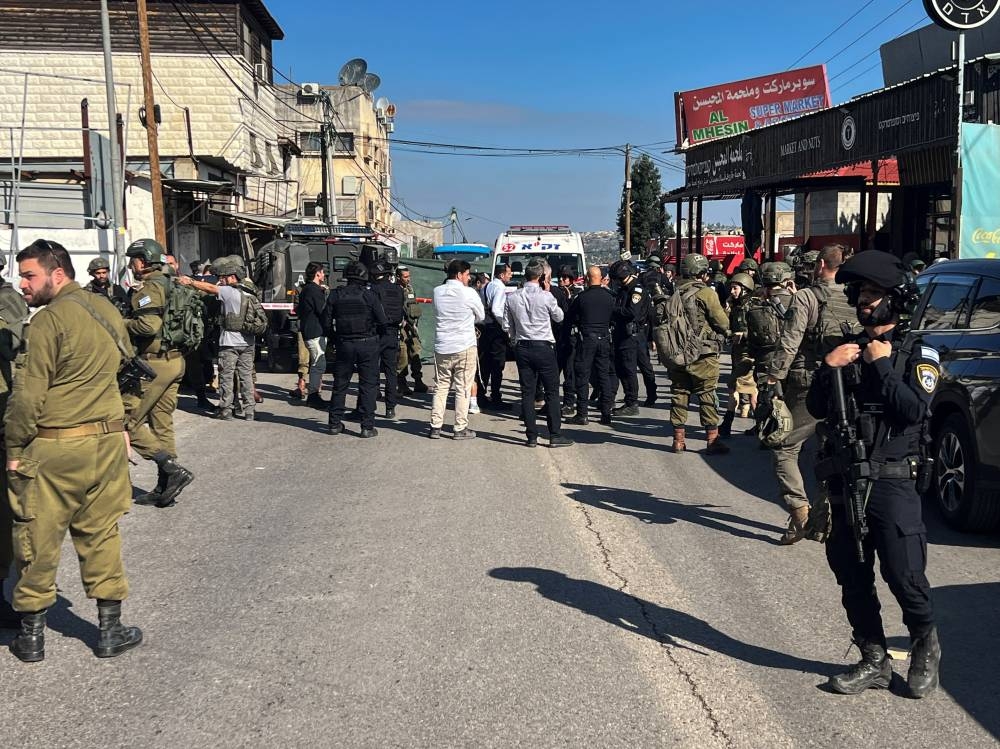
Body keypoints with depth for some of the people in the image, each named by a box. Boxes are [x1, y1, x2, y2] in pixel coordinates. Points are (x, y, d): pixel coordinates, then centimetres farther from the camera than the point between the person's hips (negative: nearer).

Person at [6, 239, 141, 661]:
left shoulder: (50, 318, -12)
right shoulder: (108, 311, 9)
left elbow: (29, 392, -15)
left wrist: (15, 447, -6)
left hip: (53, 446, -6)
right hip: (107, 441, 6)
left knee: (38, 539, 7)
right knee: (101, 534, 14)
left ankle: (31, 635, 19)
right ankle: (110, 631, 19)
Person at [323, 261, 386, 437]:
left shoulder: (335, 295, 0)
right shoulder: (369, 295, -7)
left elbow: (326, 323, 1)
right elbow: (382, 322, -7)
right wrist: (375, 332, 13)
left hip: (344, 344, 3)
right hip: (367, 344, -3)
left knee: (340, 384, 13)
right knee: (368, 385, 3)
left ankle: (335, 423, 18)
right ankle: (367, 426, 2)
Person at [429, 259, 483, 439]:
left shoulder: (437, 292, 2)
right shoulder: (469, 293, -10)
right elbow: (481, 316, 2)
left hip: (442, 347, 4)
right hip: (465, 347, -4)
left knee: (440, 387, 11)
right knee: (463, 389, 3)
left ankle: (435, 427, 11)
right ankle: (461, 428, 6)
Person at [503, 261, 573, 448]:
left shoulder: (512, 297, 1)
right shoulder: (546, 296, -10)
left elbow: (507, 326, 6)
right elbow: (559, 317, 7)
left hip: (522, 348, 4)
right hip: (544, 347, -4)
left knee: (527, 392, 7)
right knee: (552, 392, 3)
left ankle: (531, 436, 8)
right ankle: (555, 435, 3)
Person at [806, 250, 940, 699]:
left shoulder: (917, 355, 0)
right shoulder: (846, 350, 13)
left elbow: (915, 410, -16)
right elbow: (817, 408, 6)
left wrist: (882, 366, -14)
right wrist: (827, 368, -10)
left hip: (892, 483, -5)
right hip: (844, 481, 5)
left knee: (904, 576, -6)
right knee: (853, 580, 8)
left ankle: (926, 649, 21)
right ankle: (874, 662, 21)